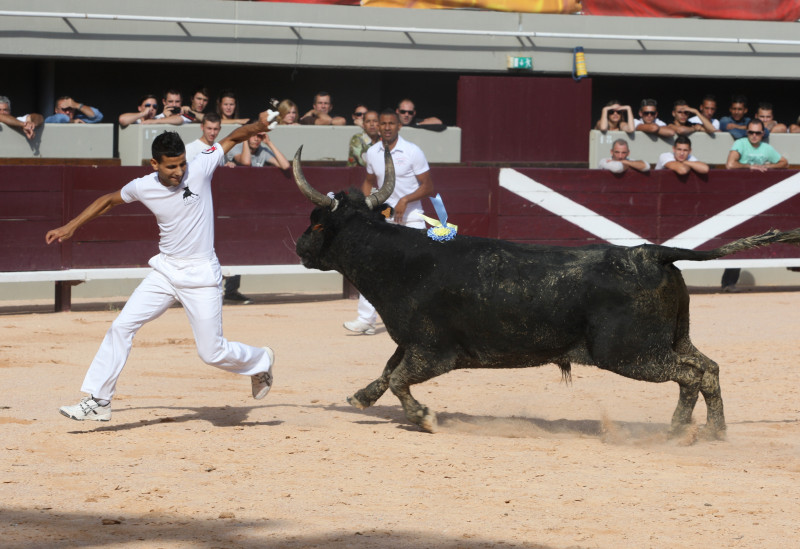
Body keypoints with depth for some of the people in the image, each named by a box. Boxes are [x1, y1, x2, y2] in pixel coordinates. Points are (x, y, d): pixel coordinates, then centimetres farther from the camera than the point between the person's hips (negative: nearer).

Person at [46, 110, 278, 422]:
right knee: (121, 327, -6)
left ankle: (260, 361, 29)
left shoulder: (200, 169, -13)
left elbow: (232, 139, -1)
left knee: (212, 353, -3)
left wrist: (257, 126, -17)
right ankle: (97, 402, 0)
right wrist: (71, 227, 14)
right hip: (165, 271, 4)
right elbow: (109, 201, 14)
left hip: (201, 276, -4)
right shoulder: (143, 187, -5)